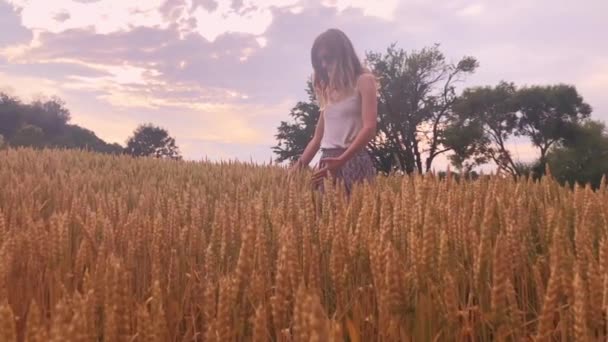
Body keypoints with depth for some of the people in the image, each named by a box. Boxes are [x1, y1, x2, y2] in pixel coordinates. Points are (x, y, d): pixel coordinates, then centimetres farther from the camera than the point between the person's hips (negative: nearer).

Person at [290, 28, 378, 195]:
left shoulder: (364, 80, 1)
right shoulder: (329, 88, 18)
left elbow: (369, 129, -13)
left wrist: (341, 161, -24)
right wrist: (297, 168, 11)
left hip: (353, 162, -5)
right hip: (327, 163, 5)